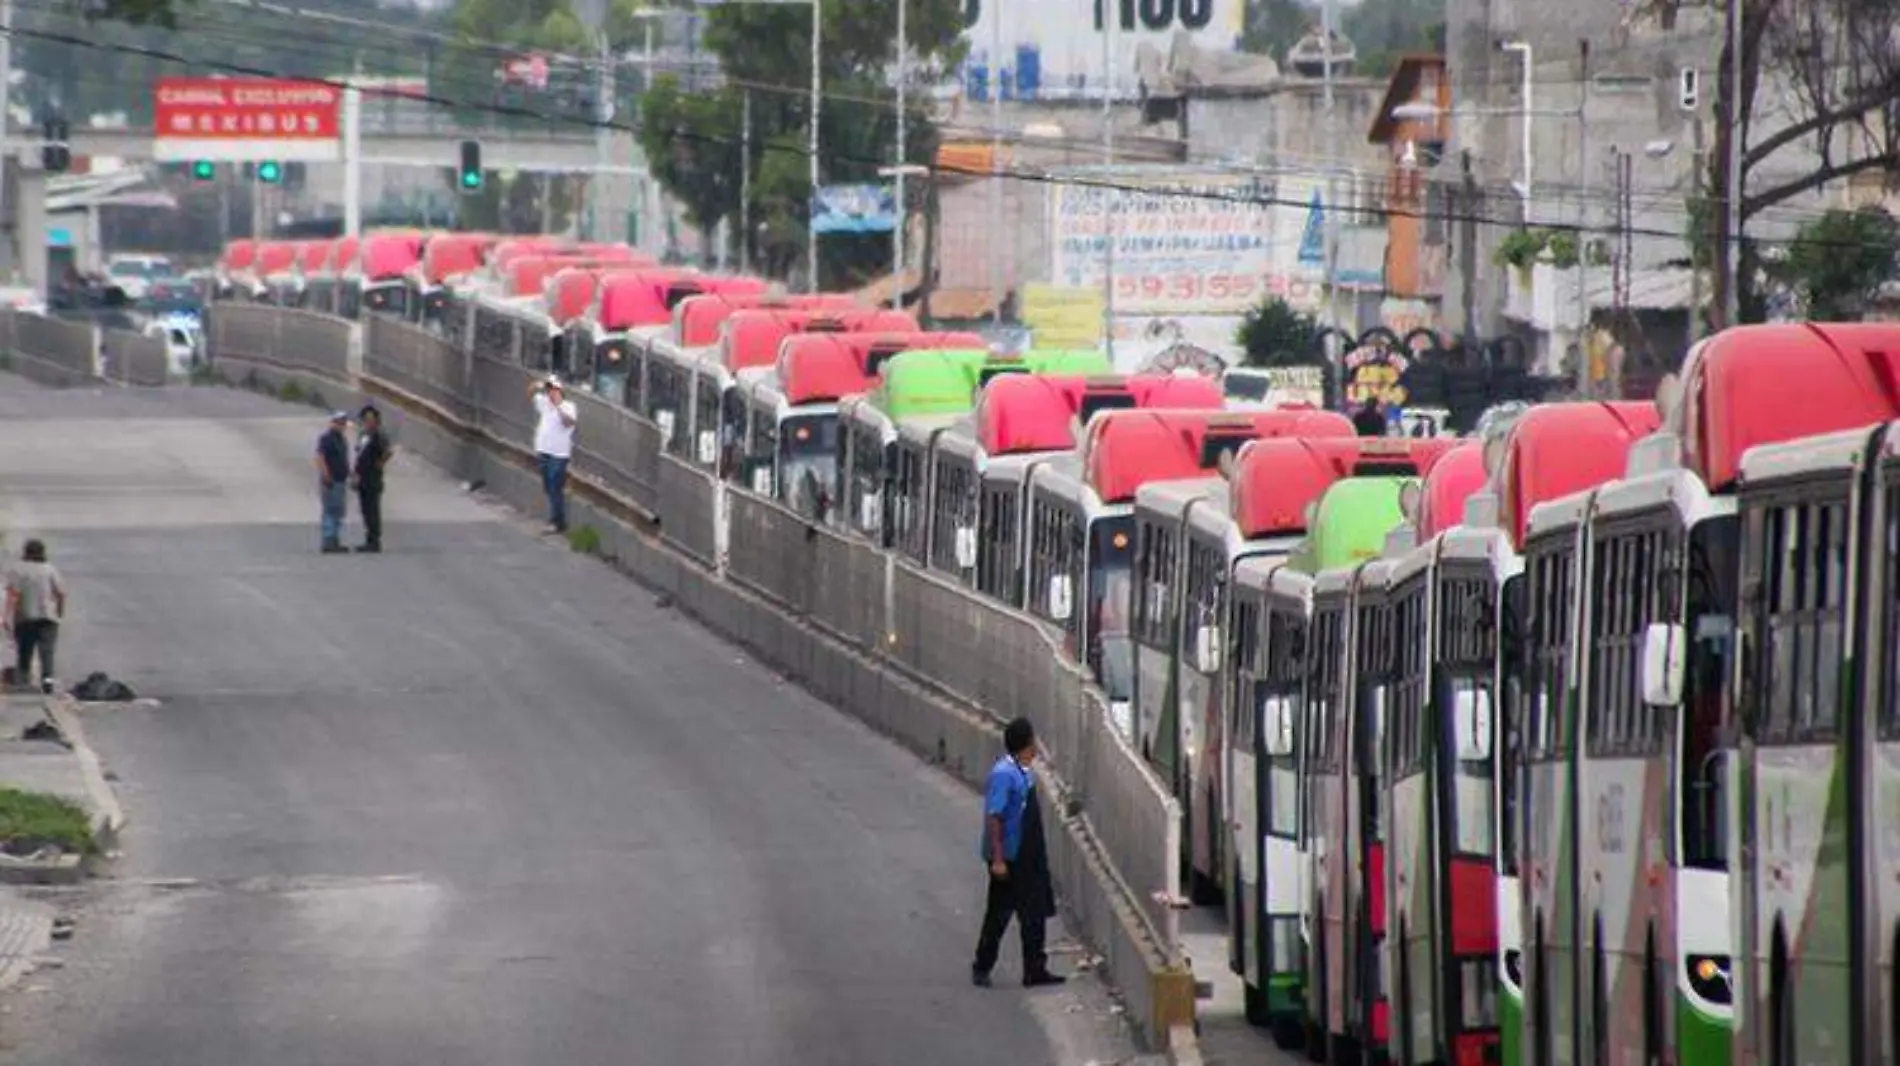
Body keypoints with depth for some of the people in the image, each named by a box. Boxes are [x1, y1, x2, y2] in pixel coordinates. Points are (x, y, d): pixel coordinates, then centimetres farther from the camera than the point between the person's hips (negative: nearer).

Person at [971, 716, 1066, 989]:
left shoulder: (1025, 771, 8)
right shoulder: (1004, 774, -20)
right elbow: (994, 818, -22)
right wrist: (997, 859, -23)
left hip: (1028, 858, 9)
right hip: (1009, 858, -9)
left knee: (1034, 914, 10)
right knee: (999, 914, 1)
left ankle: (1035, 969, 17)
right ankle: (981, 969, 12)